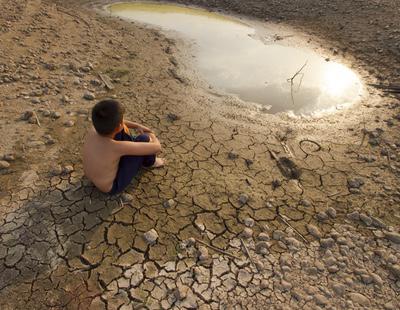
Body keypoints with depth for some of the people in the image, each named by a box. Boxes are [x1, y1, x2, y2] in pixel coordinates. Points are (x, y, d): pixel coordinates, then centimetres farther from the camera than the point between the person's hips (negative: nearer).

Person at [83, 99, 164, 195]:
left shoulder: (93, 130, -19)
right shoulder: (118, 147, -38)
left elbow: (112, 122, 6)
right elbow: (157, 147, -29)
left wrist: (138, 126, 0)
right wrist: (152, 137, -7)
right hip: (112, 186, -6)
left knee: (122, 129, 1)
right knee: (144, 139, -13)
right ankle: (149, 161, 19)